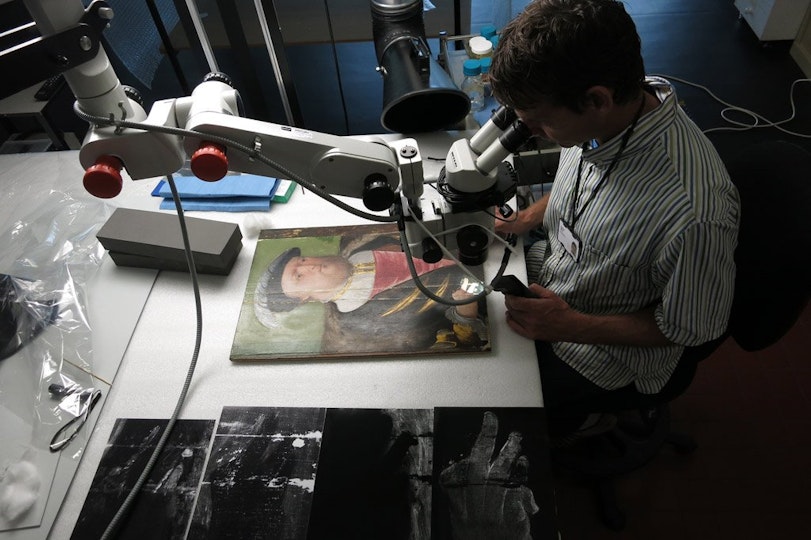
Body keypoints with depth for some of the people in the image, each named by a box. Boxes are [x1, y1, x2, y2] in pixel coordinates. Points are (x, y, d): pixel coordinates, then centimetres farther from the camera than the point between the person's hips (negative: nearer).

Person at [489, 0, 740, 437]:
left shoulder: (696, 214, -39)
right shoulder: (606, 113, -17)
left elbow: (691, 328, -21)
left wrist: (573, 326, -24)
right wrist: (530, 216, -8)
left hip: (610, 349, -6)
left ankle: (581, 423, 26)